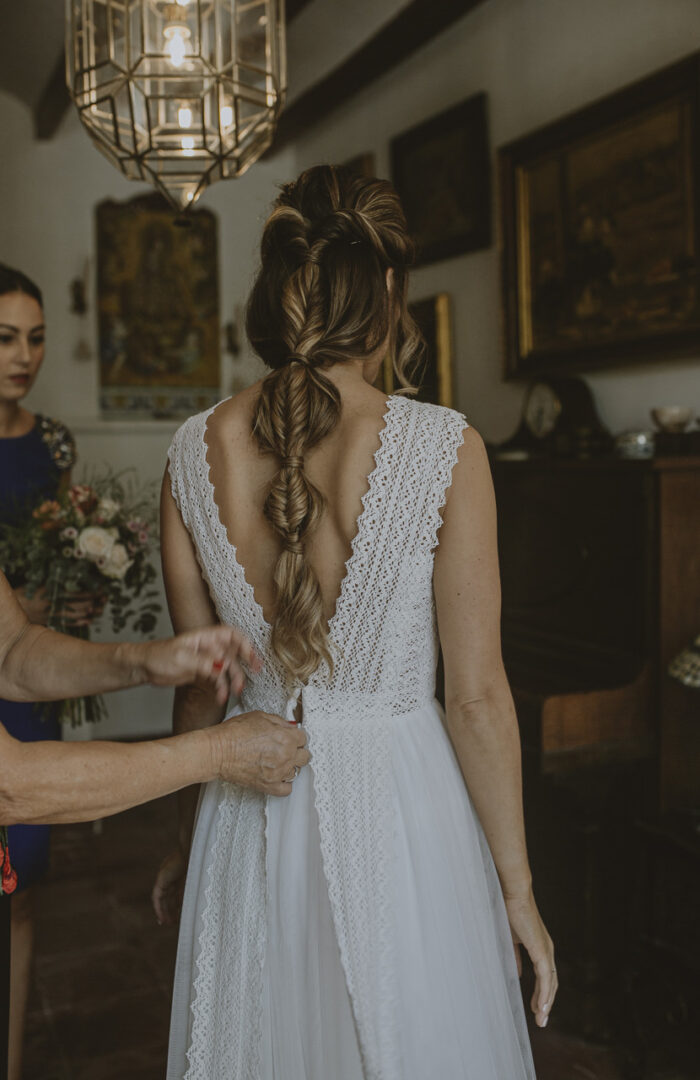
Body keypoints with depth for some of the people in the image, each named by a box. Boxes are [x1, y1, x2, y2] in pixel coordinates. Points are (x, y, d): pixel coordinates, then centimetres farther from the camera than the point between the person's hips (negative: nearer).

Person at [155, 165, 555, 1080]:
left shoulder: (197, 449, -6)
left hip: (249, 807, 4)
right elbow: (477, 697, -13)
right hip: (396, 800, -3)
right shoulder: (443, 447, -17)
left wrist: (189, 835, 17)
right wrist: (518, 887, 0)